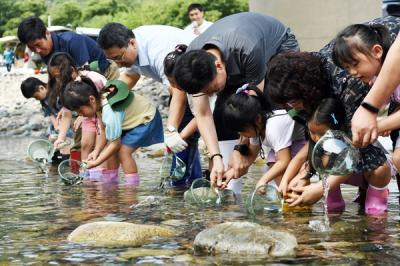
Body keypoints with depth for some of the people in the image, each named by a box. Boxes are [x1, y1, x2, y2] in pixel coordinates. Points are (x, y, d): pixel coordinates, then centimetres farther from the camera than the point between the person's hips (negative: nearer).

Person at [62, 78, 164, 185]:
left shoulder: (110, 113, -36)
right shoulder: (101, 96, -11)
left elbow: (115, 144, -26)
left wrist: (96, 162, -21)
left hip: (147, 120, -9)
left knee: (123, 151, -21)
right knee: (110, 149, 2)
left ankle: (133, 185, -14)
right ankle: (111, 182, 12)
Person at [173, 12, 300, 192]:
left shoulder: (248, 50, -45)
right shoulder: (192, 62, -28)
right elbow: (202, 114, -24)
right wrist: (216, 158, -33)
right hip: (237, 69, 5)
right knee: (223, 115, -12)